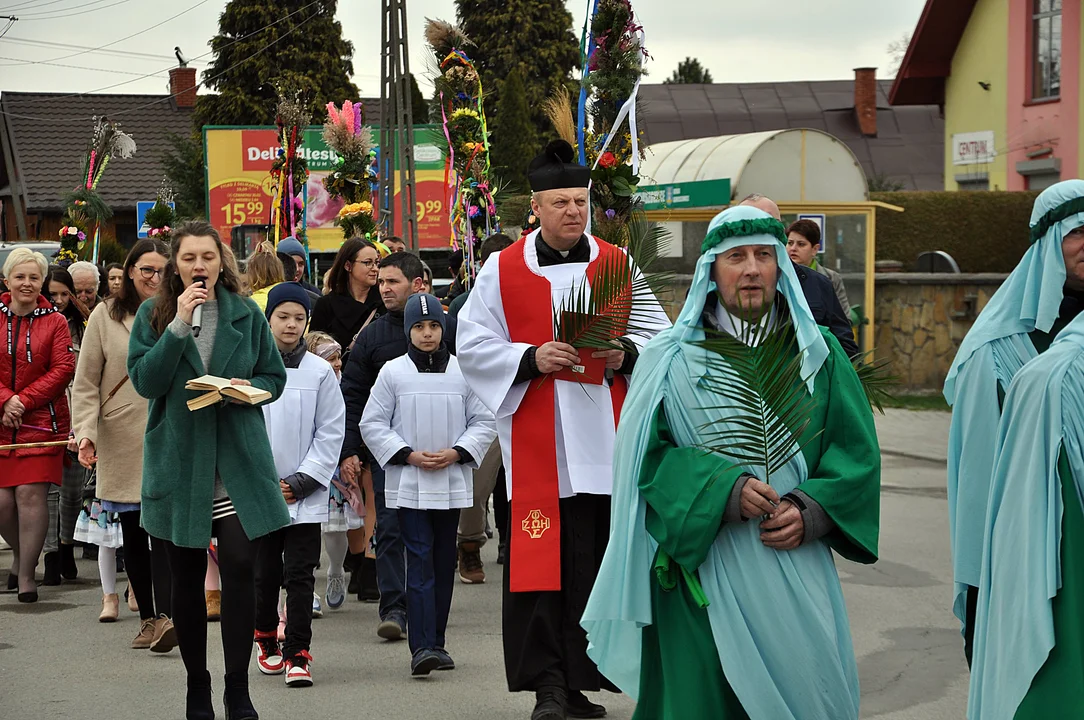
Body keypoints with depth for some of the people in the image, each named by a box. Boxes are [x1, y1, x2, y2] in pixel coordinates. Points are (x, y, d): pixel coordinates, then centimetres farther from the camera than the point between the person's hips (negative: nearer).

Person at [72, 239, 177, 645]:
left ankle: (165, 616, -20)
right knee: (132, 532, 6)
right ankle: (147, 619, 16)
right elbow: (85, 384, 3)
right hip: (120, 440, 1)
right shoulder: (106, 316, 3)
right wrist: (85, 433, -10)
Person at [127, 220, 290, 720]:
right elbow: (144, 380, -9)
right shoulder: (153, 315, 3)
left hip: (238, 459, 0)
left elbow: (275, 377, 10)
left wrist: (248, 388, -12)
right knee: (187, 578, 7)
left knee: (239, 567, -8)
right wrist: (180, 324, -17)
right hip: (177, 460, 0)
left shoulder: (246, 314, 5)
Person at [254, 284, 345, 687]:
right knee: (264, 573, 10)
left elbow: (331, 433, 1)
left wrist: (302, 481, -6)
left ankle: (297, 654, -1)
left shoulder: (321, 372, 0)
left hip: (305, 495, -1)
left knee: (300, 575, -3)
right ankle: (266, 637, 31)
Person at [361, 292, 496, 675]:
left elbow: (484, 421, 7)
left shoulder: (462, 371, 4)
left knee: (444, 564, 9)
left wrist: (456, 452, -8)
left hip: (452, 483, 2)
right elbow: (372, 424, 3)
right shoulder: (393, 372, 1)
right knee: (420, 562, -10)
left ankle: (437, 643, 18)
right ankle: (422, 647, -15)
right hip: (408, 484, -2)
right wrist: (408, 454, -8)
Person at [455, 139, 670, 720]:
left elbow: (659, 331, 11)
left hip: (603, 440, 2)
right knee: (540, 559, -6)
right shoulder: (502, 271, 5)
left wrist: (625, 355, -9)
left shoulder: (616, 265, 11)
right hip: (536, 444, -2)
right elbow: (473, 345, 4)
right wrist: (532, 359, -11)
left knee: (596, 560, 2)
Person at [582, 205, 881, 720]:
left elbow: (858, 452, 6)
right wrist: (725, 489, -18)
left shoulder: (819, 354, 8)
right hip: (701, 570, -2)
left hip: (795, 572, 2)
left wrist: (810, 511, -11)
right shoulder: (671, 359, 1)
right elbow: (644, 455, -5)